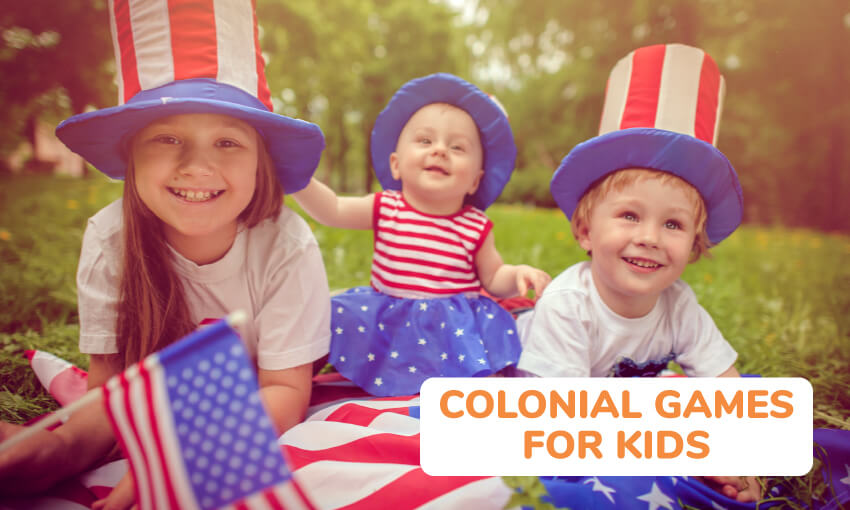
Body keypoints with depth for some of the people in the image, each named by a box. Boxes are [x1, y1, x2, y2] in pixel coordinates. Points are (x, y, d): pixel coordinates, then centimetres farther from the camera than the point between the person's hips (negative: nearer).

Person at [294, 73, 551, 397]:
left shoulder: (476, 227, -5)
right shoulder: (385, 207, -3)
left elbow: (492, 278, 5)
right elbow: (332, 210, -5)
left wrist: (518, 274, -17)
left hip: (455, 330, -2)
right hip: (388, 321, 2)